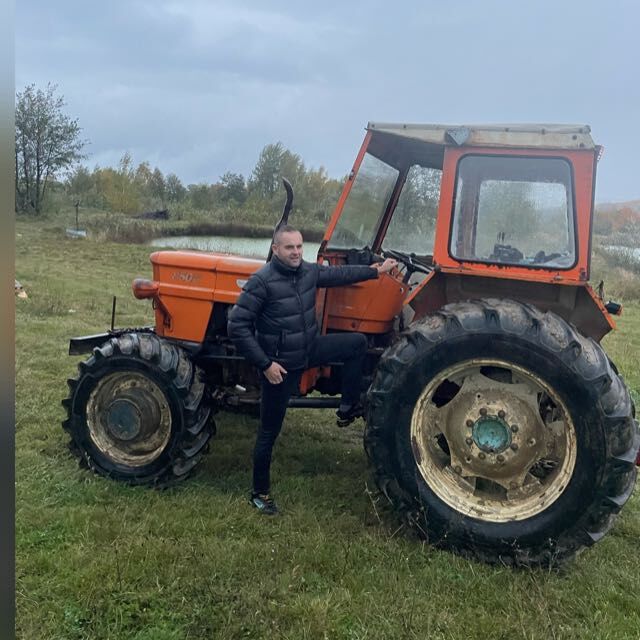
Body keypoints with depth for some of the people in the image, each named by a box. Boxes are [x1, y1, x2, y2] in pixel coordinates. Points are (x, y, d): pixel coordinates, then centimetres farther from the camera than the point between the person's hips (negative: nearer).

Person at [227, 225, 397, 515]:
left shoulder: (309, 271, -3)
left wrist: (376, 270, 21)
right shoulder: (262, 281, -23)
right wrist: (265, 364, -22)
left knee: (358, 342, 4)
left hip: (310, 349, 7)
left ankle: (348, 409, 14)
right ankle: (260, 493, 23)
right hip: (280, 365, -6)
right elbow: (237, 327, -22)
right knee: (269, 432, 4)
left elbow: (339, 274, 17)